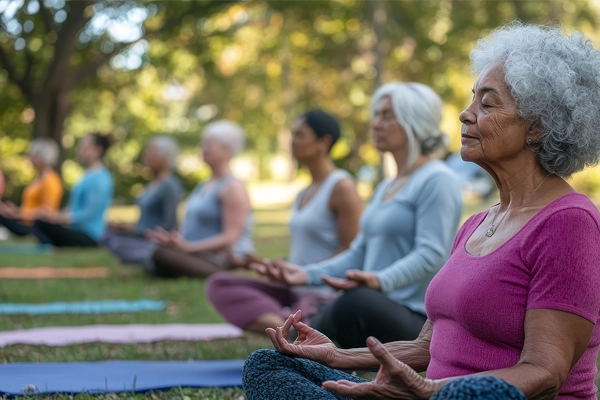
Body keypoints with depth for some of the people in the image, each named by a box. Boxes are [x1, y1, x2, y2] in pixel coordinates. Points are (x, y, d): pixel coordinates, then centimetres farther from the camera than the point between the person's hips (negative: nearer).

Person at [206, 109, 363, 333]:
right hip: (294, 292, 10)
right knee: (218, 284, -11)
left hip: (325, 295, -10)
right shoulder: (303, 194, 20)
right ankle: (281, 323, -27)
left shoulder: (342, 187, -7)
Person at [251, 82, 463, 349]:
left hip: (416, 320, -8)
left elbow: (430, 254, -19)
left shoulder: (436, 180, -7)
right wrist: (308, 274, 6)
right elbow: (359, 253, 19)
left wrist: (381, 281, -36)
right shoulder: (385, 187, 22)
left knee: (358, 301, -38)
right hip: (377, 314, 8)